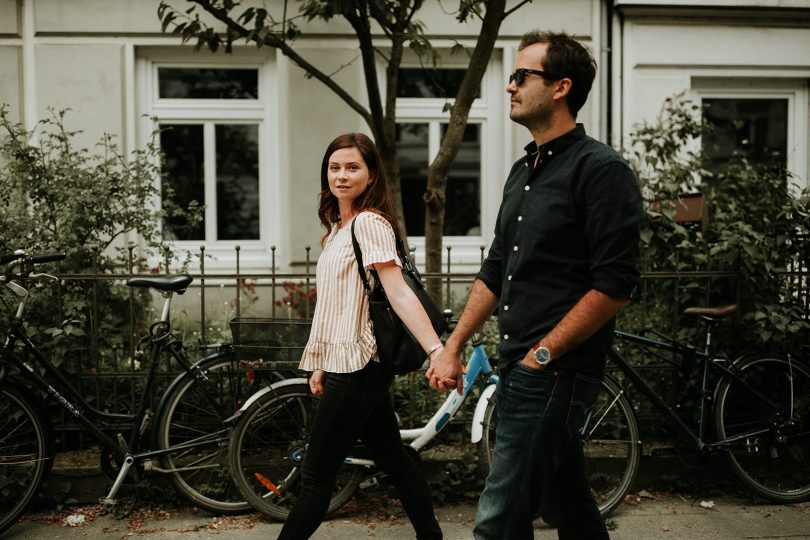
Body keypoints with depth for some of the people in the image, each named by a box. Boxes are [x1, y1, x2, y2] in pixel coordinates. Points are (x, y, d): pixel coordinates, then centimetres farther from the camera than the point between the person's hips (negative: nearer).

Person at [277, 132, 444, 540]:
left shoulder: (369, 222, -13)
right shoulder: (338, 228, 16)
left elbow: (399, 293, -24)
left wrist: (436, 350, -34)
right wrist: (322, 364, 20)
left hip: (359, 368, -9)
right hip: (350, 364, 10)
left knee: (316, 477, -4)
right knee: (393, 458, 15)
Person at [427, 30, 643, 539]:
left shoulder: (601, 169, -11)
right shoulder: (523, 171, 17)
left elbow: (614, 286, -17)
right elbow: (495, 270, 20)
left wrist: (541, 355, -16)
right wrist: (452, 348, 15)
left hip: (556, 372, -9)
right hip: (520, 369, 9)